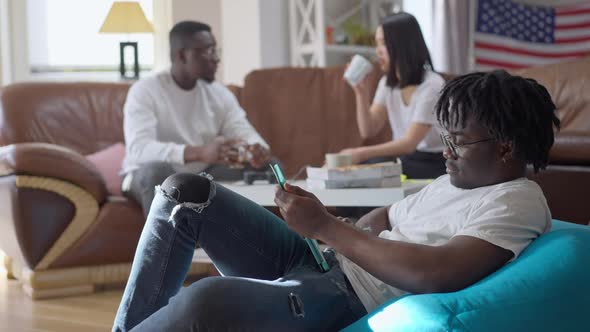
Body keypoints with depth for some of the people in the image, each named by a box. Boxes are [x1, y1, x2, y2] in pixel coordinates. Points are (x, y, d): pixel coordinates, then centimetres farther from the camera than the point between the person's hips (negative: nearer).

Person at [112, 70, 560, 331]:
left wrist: (326, 227, -19)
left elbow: (434, 274, -27)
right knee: (184, 193, -2)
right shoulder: (456, 182, 18)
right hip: (320, 261, 10)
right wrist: (343, 236, 4)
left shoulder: (517, 203, -11)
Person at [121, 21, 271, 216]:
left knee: (265, 167, -13)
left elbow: (245, 133, -7)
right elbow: (139, 149, -33)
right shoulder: (145, 91, -18)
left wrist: (258, 151, -35)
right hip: (149, 178, -5)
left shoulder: (220, 93, 1)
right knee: (157, 171, -39)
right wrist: (199, 152, -48)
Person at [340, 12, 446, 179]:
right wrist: (361, 91, -11)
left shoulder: (431, 85, -17)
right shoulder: (387, 83, 7)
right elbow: (368, 131, 2)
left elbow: (410, 143, -24)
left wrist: (362, 153, -33)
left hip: (433, 164, -6)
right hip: (403, 158, 6)